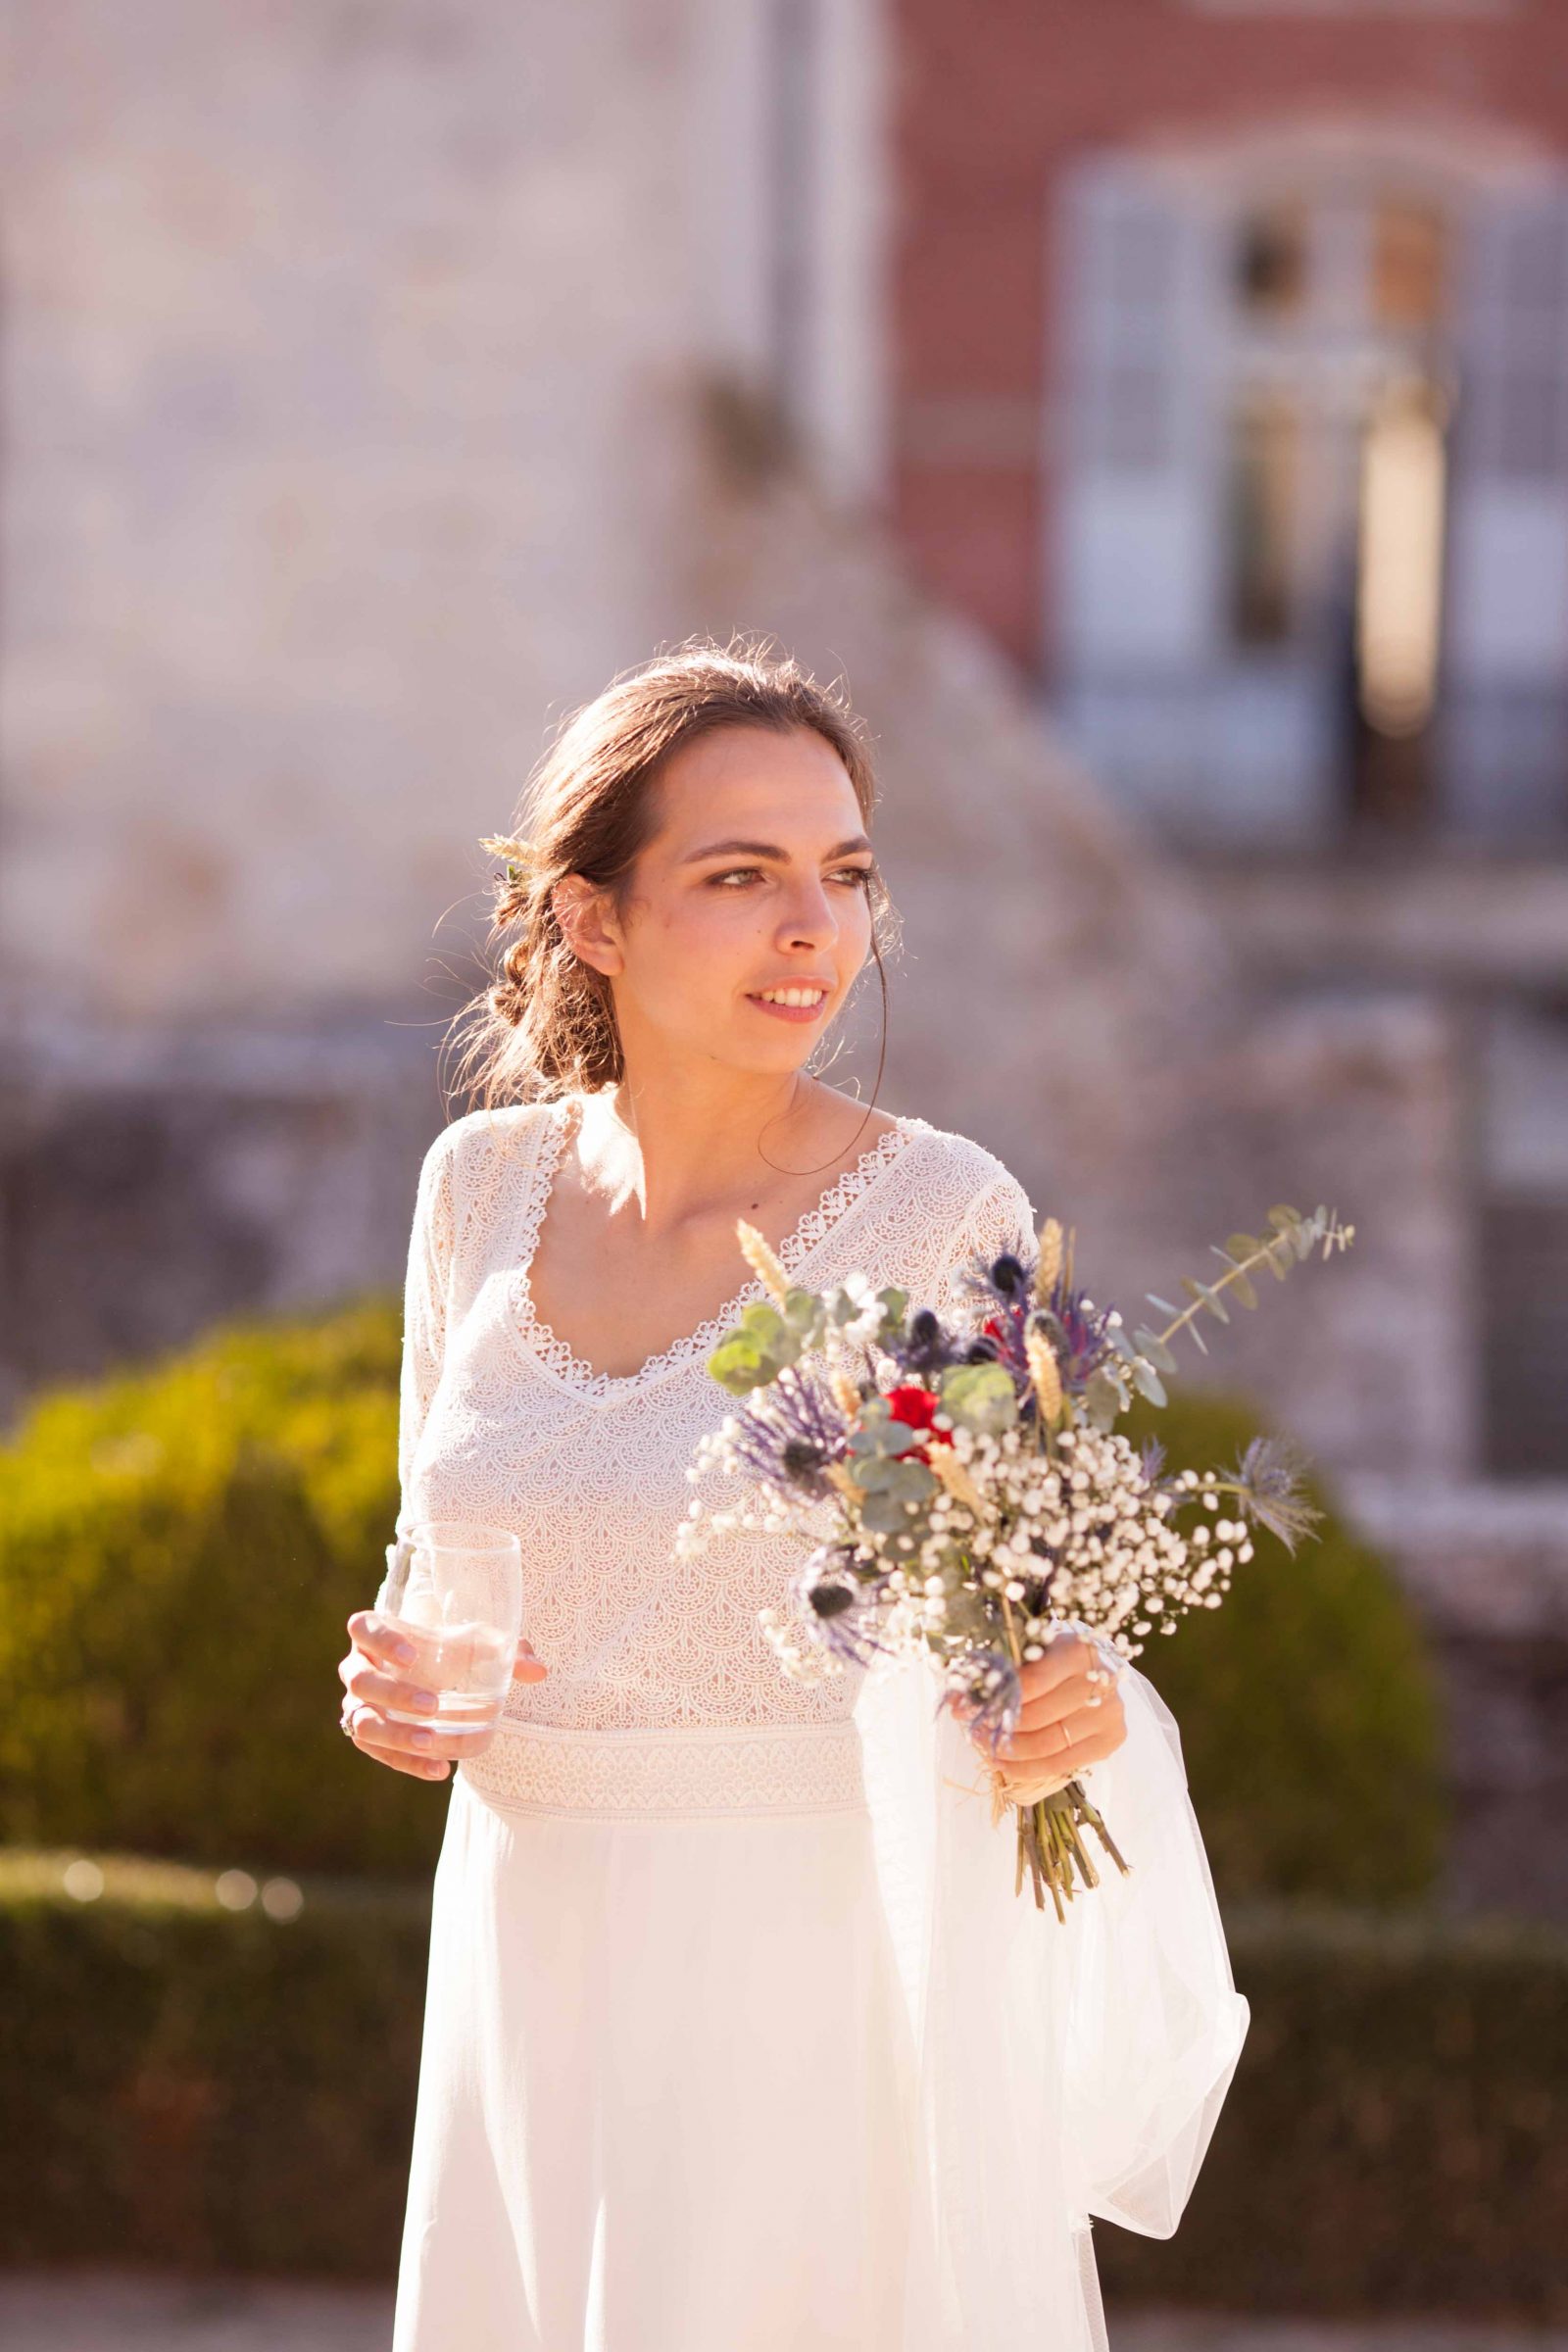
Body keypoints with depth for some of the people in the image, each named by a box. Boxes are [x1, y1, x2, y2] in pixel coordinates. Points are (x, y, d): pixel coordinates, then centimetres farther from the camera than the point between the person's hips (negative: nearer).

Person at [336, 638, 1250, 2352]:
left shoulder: (945, 1215, -10)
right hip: (536, 1963, 4)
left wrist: (1065, 1711, -25)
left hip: (823, 1971, -4)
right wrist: (397, 1687, -6)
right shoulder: (485, 1182, 2)